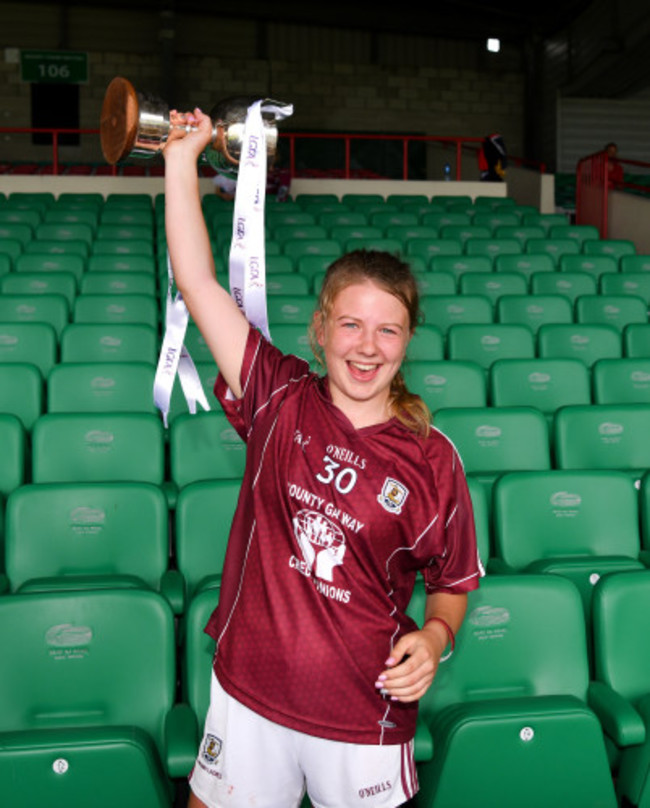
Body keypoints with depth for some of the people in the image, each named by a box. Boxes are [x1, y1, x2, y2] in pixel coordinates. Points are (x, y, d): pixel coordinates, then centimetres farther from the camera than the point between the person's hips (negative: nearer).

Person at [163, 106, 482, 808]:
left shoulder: (431, 461, -10)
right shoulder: (281, 401, -9)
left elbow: (453, 584, 2)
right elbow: (199, 283, -12)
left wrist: (435, 638, -18)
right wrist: (181, 158, -12)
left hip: (365, 713, -1)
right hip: (248, 692, 2)